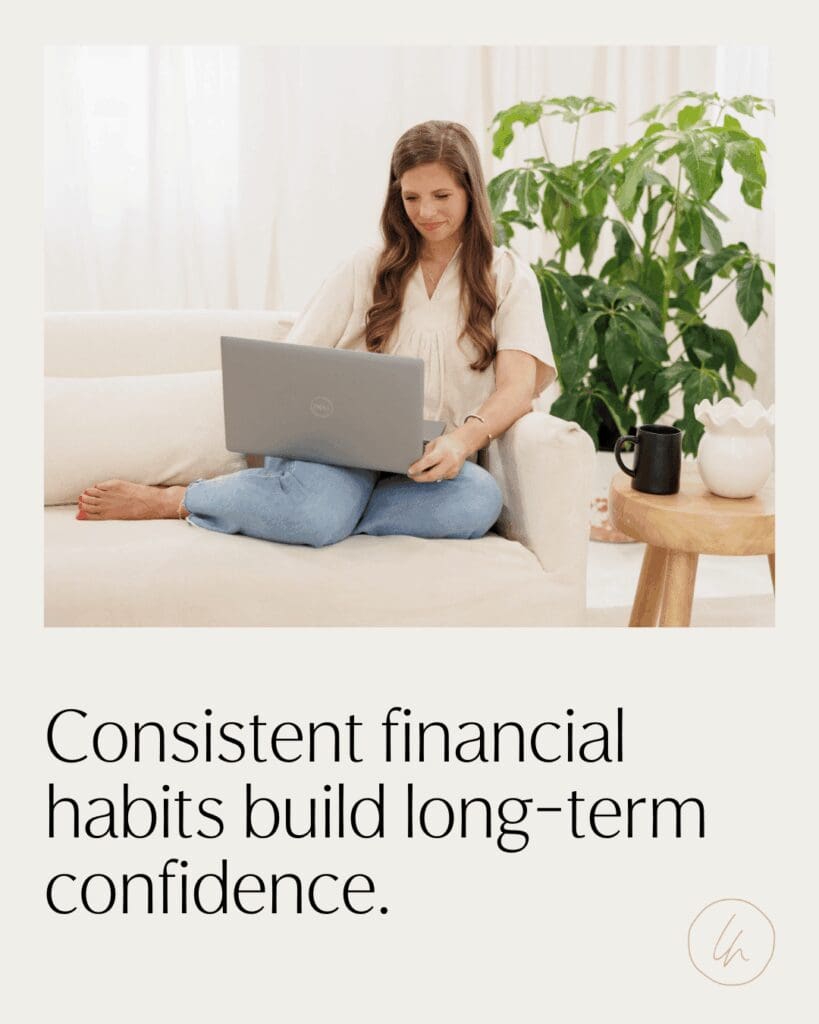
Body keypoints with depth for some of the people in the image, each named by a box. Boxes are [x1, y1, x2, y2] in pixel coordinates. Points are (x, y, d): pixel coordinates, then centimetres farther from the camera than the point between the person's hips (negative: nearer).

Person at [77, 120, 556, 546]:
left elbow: (517, 388, -5)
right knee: (316, 512, -38)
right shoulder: (369, 268, 15)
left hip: (430, 463, 1)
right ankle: (170, 500, -13)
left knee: (481, 499, -37)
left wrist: (463, 439, -27)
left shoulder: (508, 277, 10)